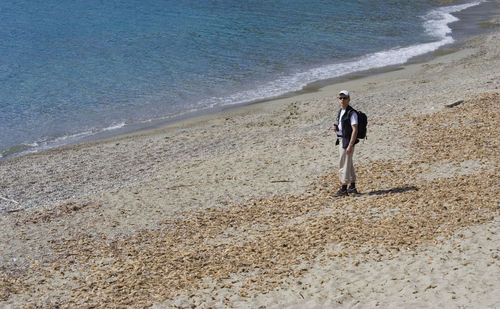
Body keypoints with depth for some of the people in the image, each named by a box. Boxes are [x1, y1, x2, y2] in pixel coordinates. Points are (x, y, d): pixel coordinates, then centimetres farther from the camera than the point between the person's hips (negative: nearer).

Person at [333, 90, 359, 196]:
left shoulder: (351, 113, -15)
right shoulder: (341, 111, 13)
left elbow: (355, 130, -19)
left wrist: (350, 145, -23)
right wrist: (336, 127, 2)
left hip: (347, 141, -10)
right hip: (341, 140, 10)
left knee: (344, 165, -6)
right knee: (349, 165, 16)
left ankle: (344, 189, 0)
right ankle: (352, 187, 24)